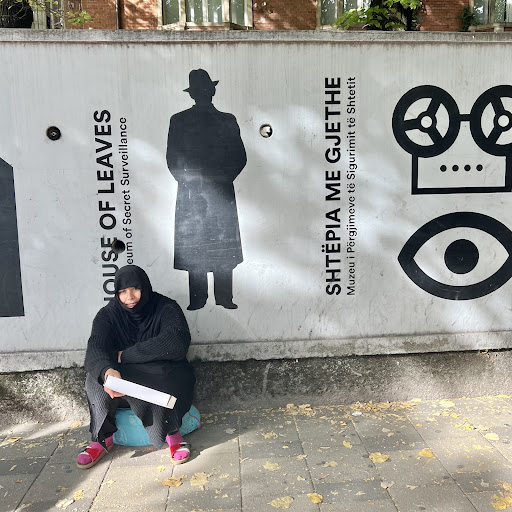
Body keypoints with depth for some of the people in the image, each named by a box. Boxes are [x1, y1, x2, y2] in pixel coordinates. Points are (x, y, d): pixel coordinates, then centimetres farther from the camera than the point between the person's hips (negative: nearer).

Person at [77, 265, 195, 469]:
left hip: (164, 377, -2)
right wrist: (107, 370, -46)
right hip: (123, 376, 3)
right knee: (96, 380, -26)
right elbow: (95, 349, -20)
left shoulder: (166, 308, -7)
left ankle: (172, 433, -12)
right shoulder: (108, 314, -1)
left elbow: (177, 343, -26)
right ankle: (103, 438, -9)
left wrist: (126, 355, -21)